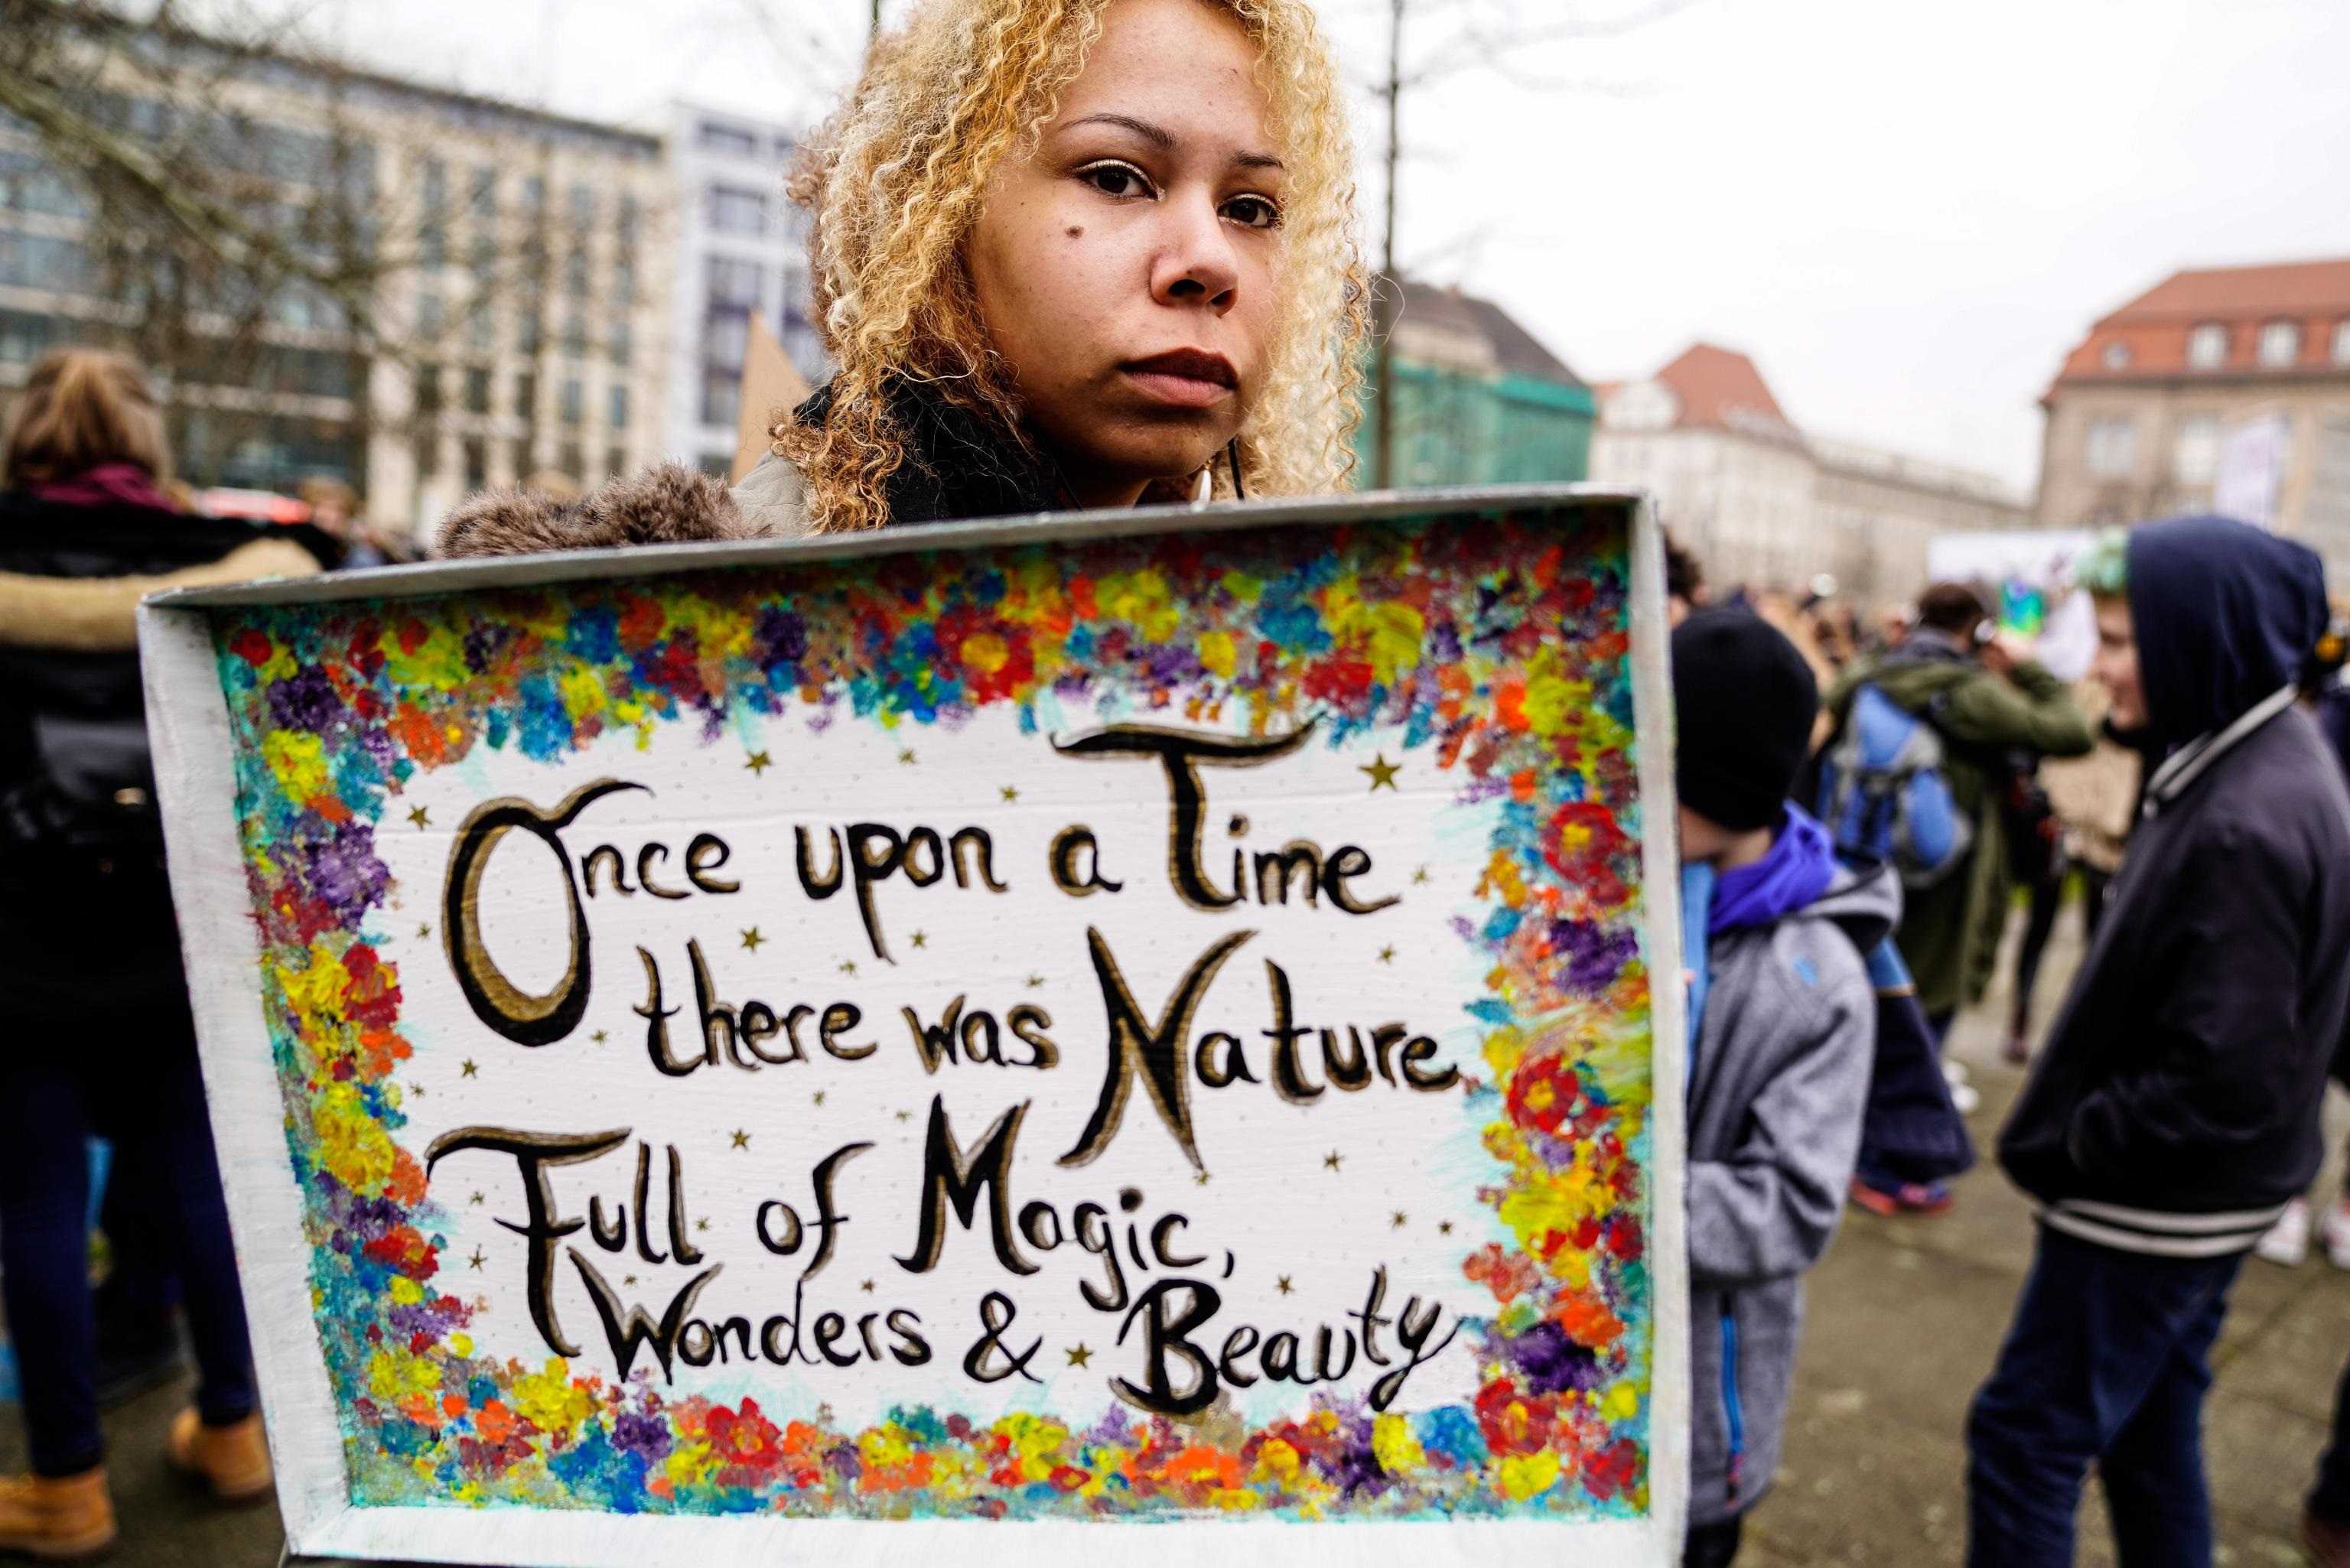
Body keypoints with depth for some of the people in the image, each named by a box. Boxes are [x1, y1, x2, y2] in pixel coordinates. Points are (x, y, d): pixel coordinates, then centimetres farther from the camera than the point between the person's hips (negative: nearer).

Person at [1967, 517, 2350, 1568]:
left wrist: (2067, 1150, -13)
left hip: (2155, 1204, -9)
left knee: (2024, 1438, 2)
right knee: (2149, 1434, 22)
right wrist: (2079, 1133, 9)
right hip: (2185, 1202, 9)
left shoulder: (2245, 827, -26)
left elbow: (2222, 1080, -27)